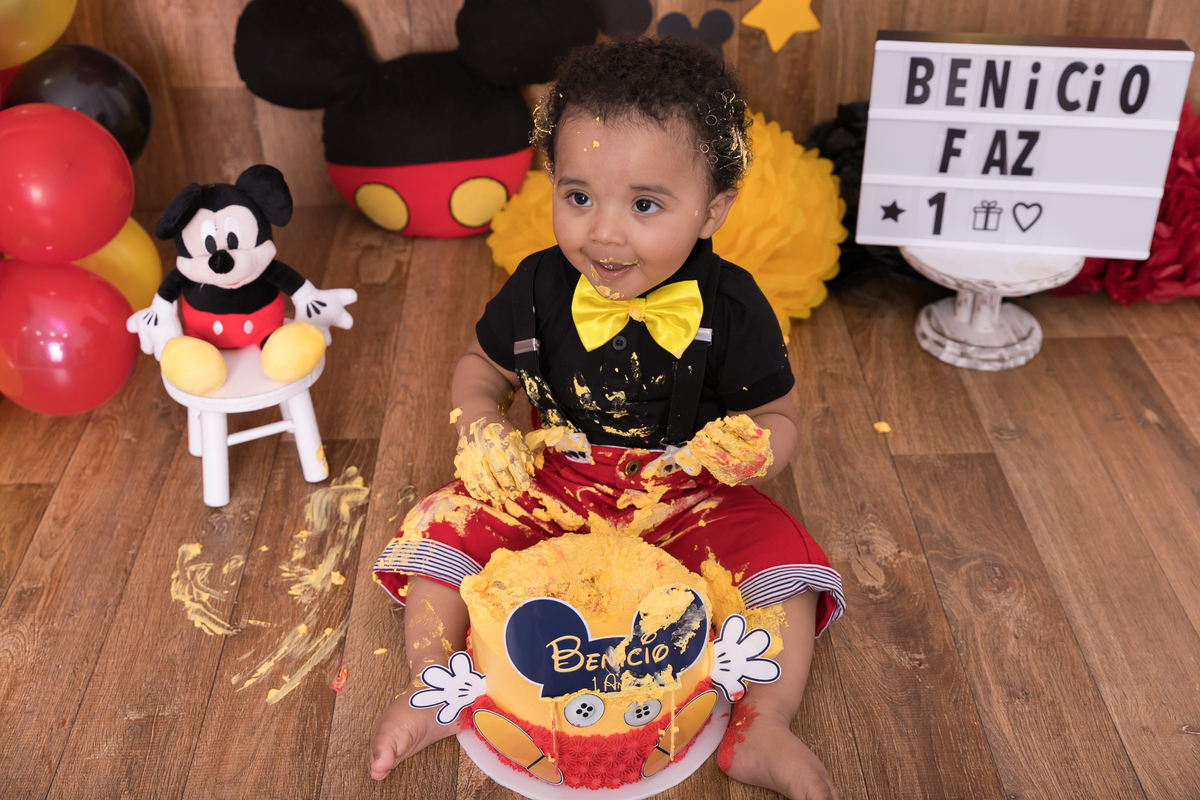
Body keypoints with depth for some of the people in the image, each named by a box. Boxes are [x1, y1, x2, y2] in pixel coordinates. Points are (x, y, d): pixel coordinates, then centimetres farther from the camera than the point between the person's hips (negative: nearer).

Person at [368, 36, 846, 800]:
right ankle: (432, 688, -2)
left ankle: (761, 732, -13)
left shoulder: (730, 308, -15)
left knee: (781, 559, -22)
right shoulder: (539, 289, -9)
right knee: (446, 526, -14)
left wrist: (754, 448, -30)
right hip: (551, 486, 2)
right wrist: (482, 432, -13)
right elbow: (482, 369, 8)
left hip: (682, 501, -1)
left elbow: (777, 418, -5)